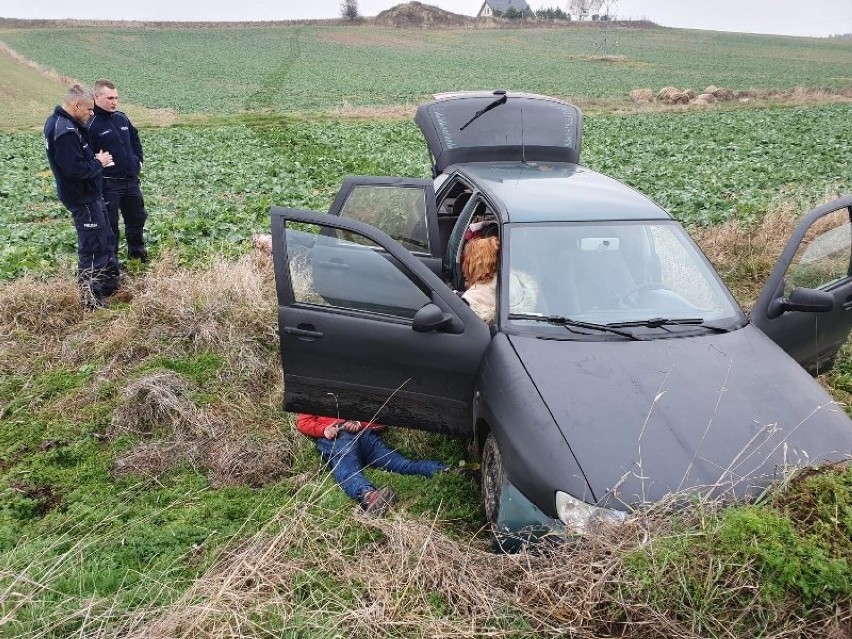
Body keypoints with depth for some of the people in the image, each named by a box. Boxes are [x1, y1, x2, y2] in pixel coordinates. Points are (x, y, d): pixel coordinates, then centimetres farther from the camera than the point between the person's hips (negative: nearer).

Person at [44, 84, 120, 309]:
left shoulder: (57, 121, 8)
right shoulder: (66, 132, -24)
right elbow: (74, 169, -28)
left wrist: (94, 159, 3)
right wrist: (98, 163, -14)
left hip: (87, 194, 10)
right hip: (83, 198, -10)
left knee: (106, 239, 21)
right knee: (92, 247, -2)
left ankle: (110, 281, 34)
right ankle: (90, 298, 6)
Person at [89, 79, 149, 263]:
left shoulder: (122, 118, 7)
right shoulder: (90, 123, -14)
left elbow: (135, 138, 25)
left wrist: (138, 159, 16)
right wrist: (97, 167, -15)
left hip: (131, 180, 7)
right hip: (108, 184, -7)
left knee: (137, 217, 19)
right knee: (110, 224, 2)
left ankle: (137, 252, 38)